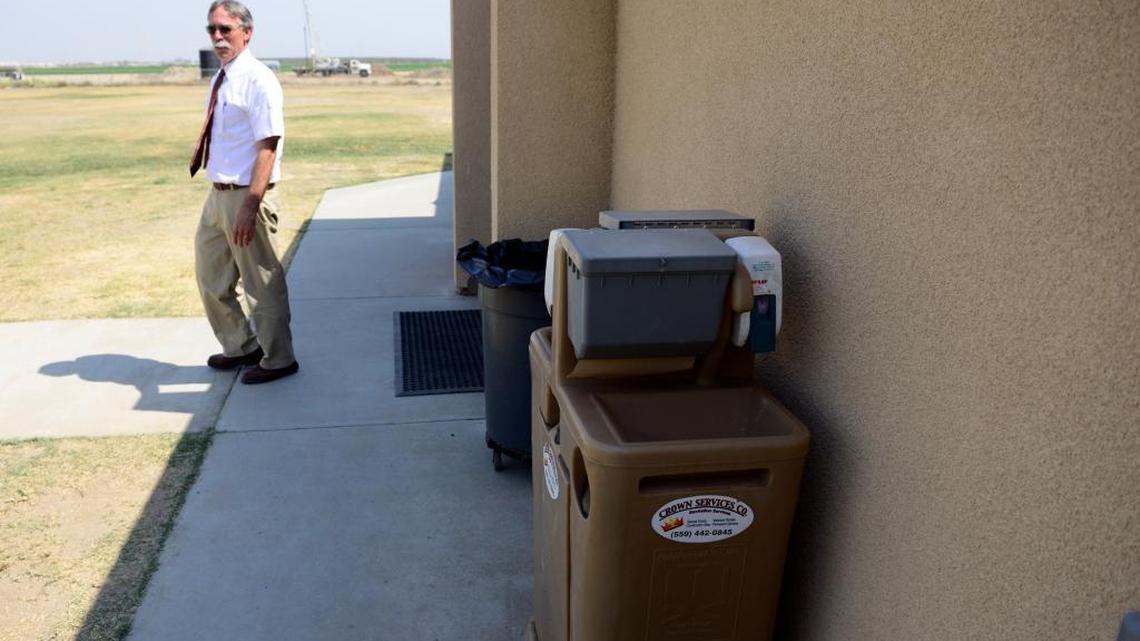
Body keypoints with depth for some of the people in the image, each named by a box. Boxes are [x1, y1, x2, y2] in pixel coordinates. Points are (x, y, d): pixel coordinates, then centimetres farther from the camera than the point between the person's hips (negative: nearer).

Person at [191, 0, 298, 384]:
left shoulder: (258, 81, -15)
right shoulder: (220, 80, 11)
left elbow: (268, 148, -21)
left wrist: (249, 205, -25)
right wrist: (221, 193, 17)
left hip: (245, 196, -9)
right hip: (217, 194, 9)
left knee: (262, 283, 4)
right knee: (211, 276, 20)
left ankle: (278, 360, 21)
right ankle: (240, 346, 39)